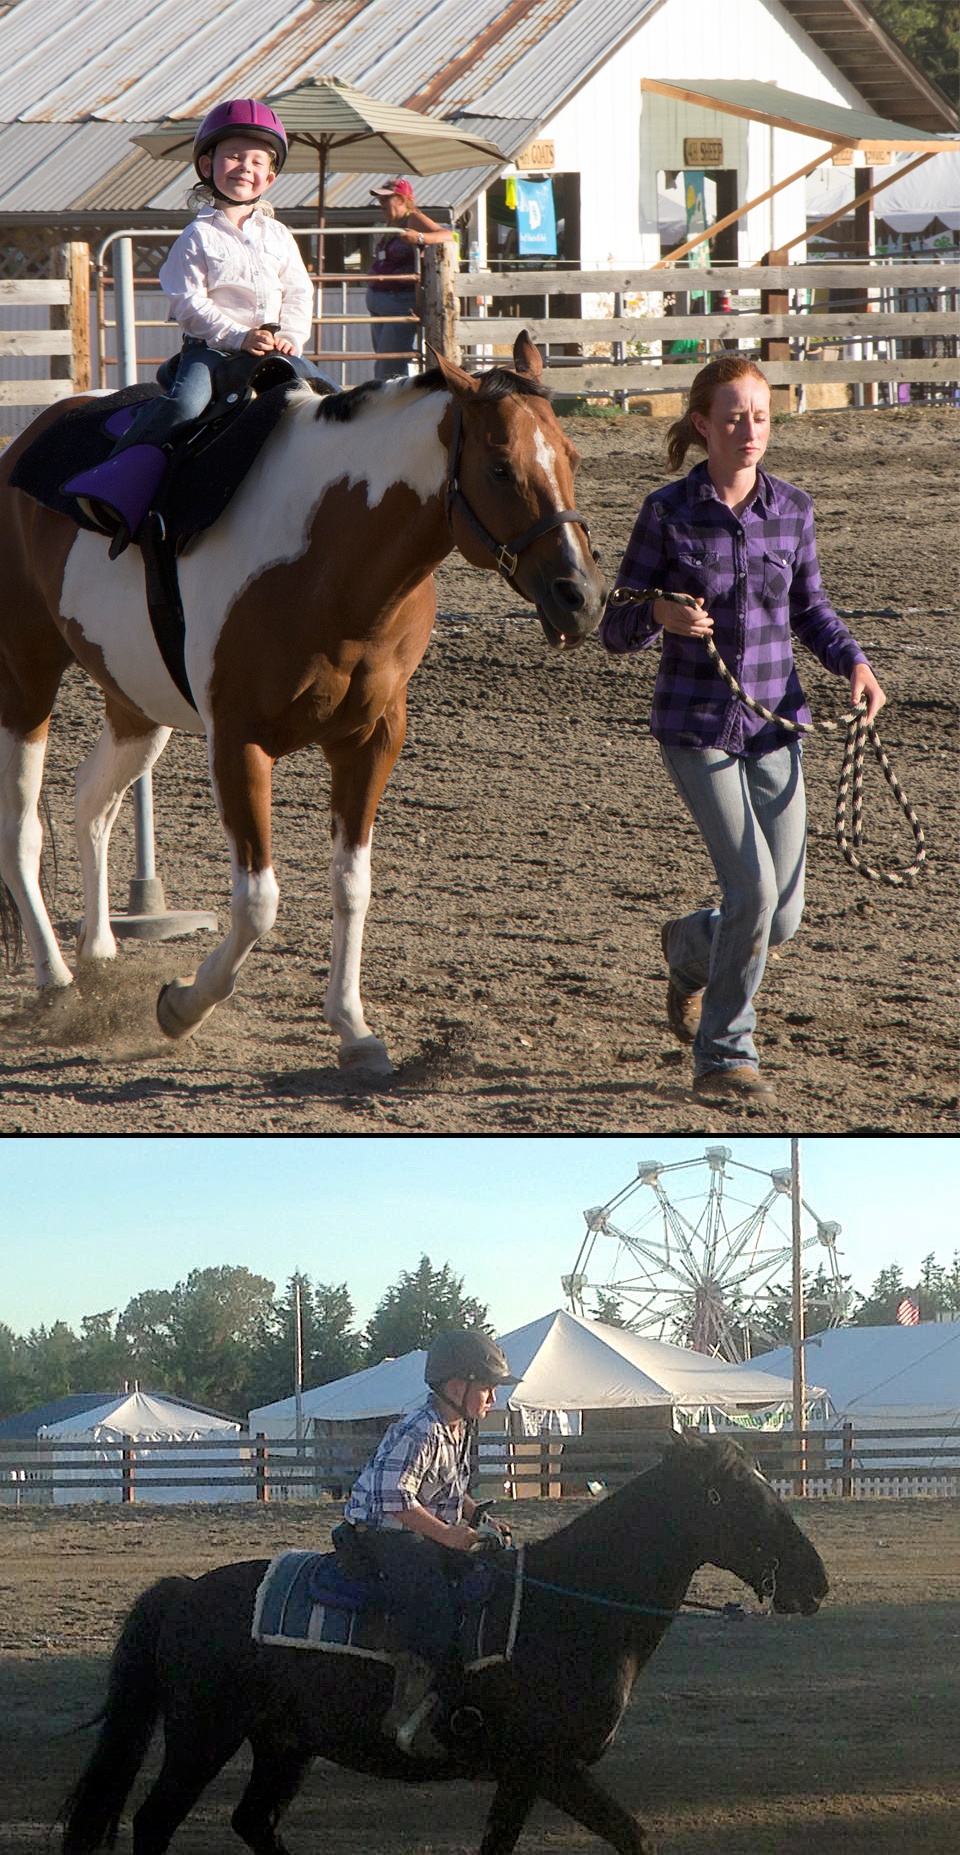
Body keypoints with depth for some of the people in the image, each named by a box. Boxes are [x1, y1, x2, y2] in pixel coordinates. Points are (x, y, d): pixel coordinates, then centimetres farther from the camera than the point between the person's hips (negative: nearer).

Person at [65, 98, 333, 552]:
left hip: (274, 348, 5)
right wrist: (238, 336, -17)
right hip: (210, 347, -5)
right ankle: (124, 479, -38)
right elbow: (189, 303, -7)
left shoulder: (278, 237, 14)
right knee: (186, 402, -33)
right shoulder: (199, 238, -1)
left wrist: (290, 337, -6)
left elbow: (298, 294, 14)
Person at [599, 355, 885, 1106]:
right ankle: (724, 1058, 3)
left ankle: (691, 947, 42)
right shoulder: (668, 513, -8)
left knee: (782, 918, 6)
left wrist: (854, 662, -4)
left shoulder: (792, 510, 1)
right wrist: (661, 616, -25)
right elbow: (617, 629, -3)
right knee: (753, 888, -16)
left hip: (774, 727, 4)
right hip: (695, 727, -4)